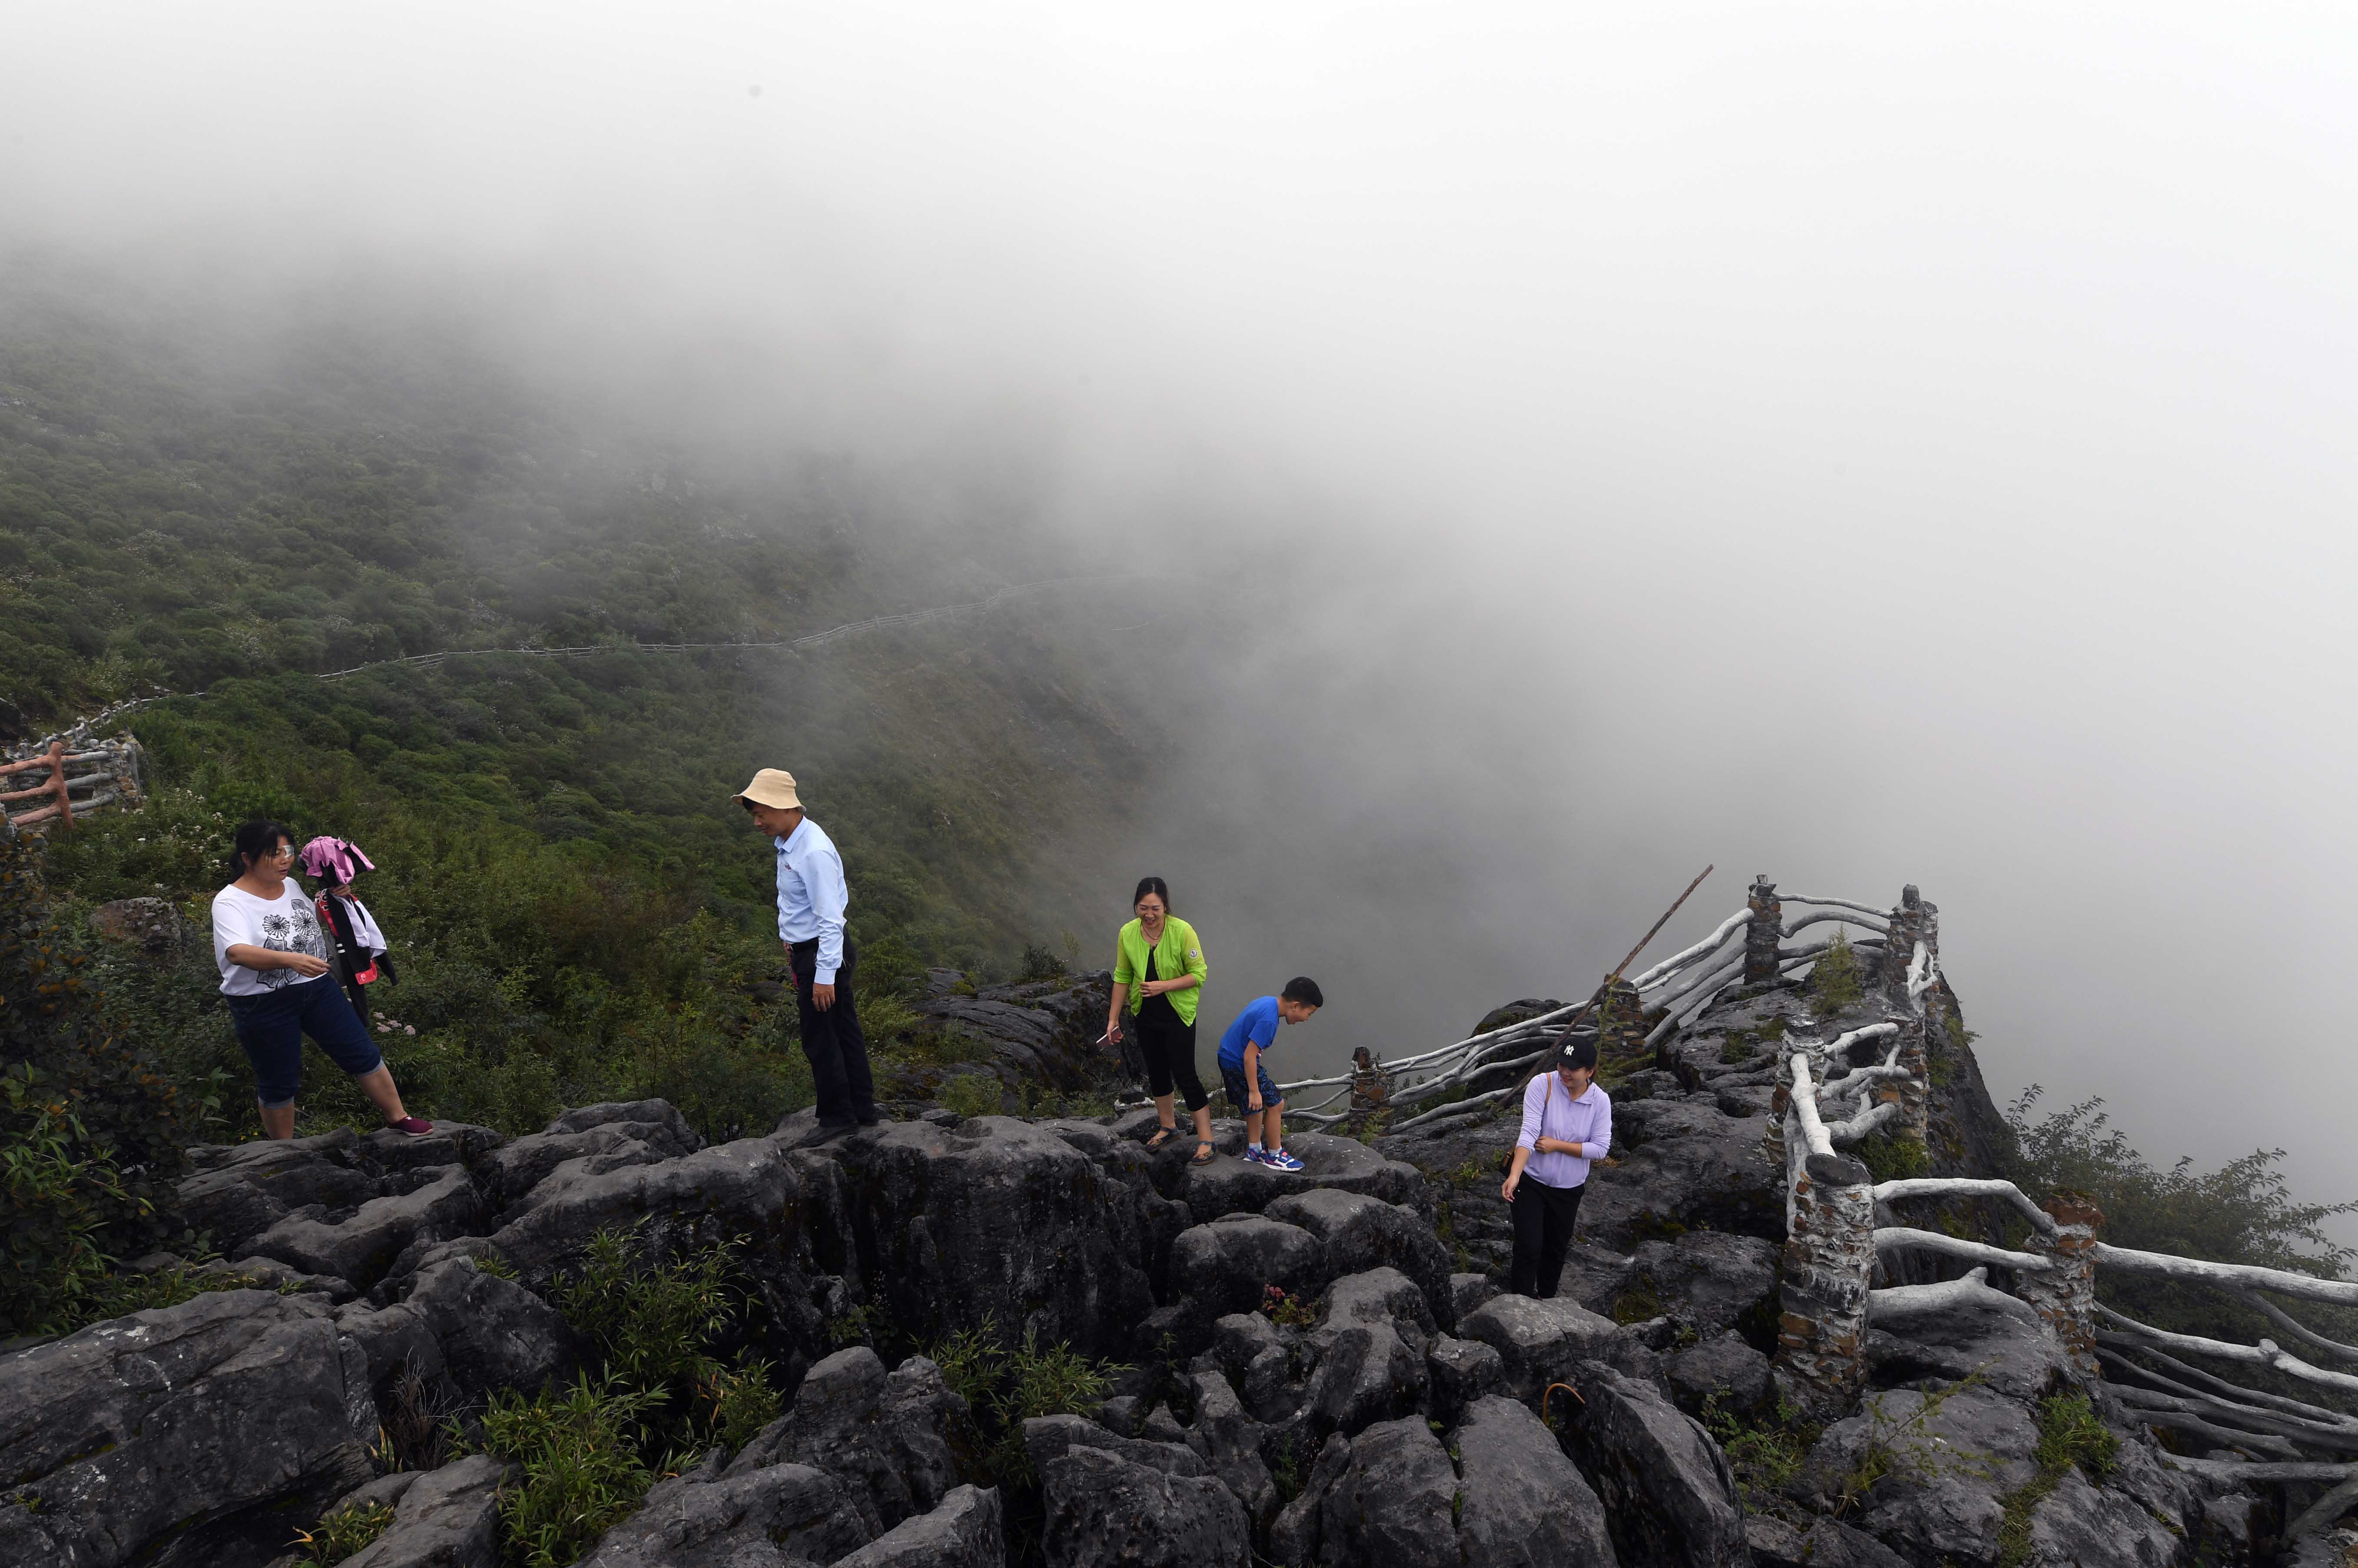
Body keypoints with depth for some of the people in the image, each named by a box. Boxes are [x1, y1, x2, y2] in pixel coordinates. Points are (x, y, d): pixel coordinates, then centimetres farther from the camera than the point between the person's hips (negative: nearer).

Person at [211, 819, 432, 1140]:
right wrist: (290, 960, -49)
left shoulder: (291, 886, 4)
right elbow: (237, 952, -34)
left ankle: (398, 1118, 21)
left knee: (361, 1054, 7)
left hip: (317, 989, 6)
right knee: (278, 1085, 9)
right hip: (264, 1005, -6)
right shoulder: (230, 902, -17)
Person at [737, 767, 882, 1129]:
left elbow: (830, 919, -25)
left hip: (821, 953, -10)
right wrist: (793, 948, 26)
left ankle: (838, 1118, 14)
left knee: (820, 1040, 1)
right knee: (845, 1032, 16)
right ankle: (863, 1112, 25)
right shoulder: (788, 843, 7)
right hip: (805, 950, 10)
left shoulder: (814, 852, -24)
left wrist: (824, 976, -24)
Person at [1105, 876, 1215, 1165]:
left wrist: (1164, 986, -27)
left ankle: (1205, 1139, 7)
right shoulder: (1128, 934, -10)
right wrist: (1113, 1020, 3)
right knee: (1157, 1071, 18)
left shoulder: (1182, 931, -22)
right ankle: (1168, 1127, 38)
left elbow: (1199, 974, -15)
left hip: (1178, 1016, -4)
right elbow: (1122, 978, 1)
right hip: (1146, 1016, 5)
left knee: (1185, 1075, -4)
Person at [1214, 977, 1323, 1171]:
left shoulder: (1267, 1002, 2)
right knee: (1275, 1105, 1)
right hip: (1238, 1064, -10)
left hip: (1229, 1058, 10)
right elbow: (1249, 1056, -28)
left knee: (1256, 1107, 23)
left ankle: (1254, 1151, 35)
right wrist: (1254, 1091, -22)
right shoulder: (1268, 1020, -28)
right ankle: (1274, 1156, 14)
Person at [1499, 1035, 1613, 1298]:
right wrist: (1514, 1176, -38)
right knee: (1529, 1249, -8)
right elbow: (1529, 1132, -28)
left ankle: (1546, 1298, 43)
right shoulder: (1542, 1085, -20)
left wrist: (1556, 1145, -21)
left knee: (1557, 1248, 20)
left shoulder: (1600, 1101, -10)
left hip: (1569, 1188, 3)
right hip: (1532, 1181, -3)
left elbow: (1600, 1149, -14)